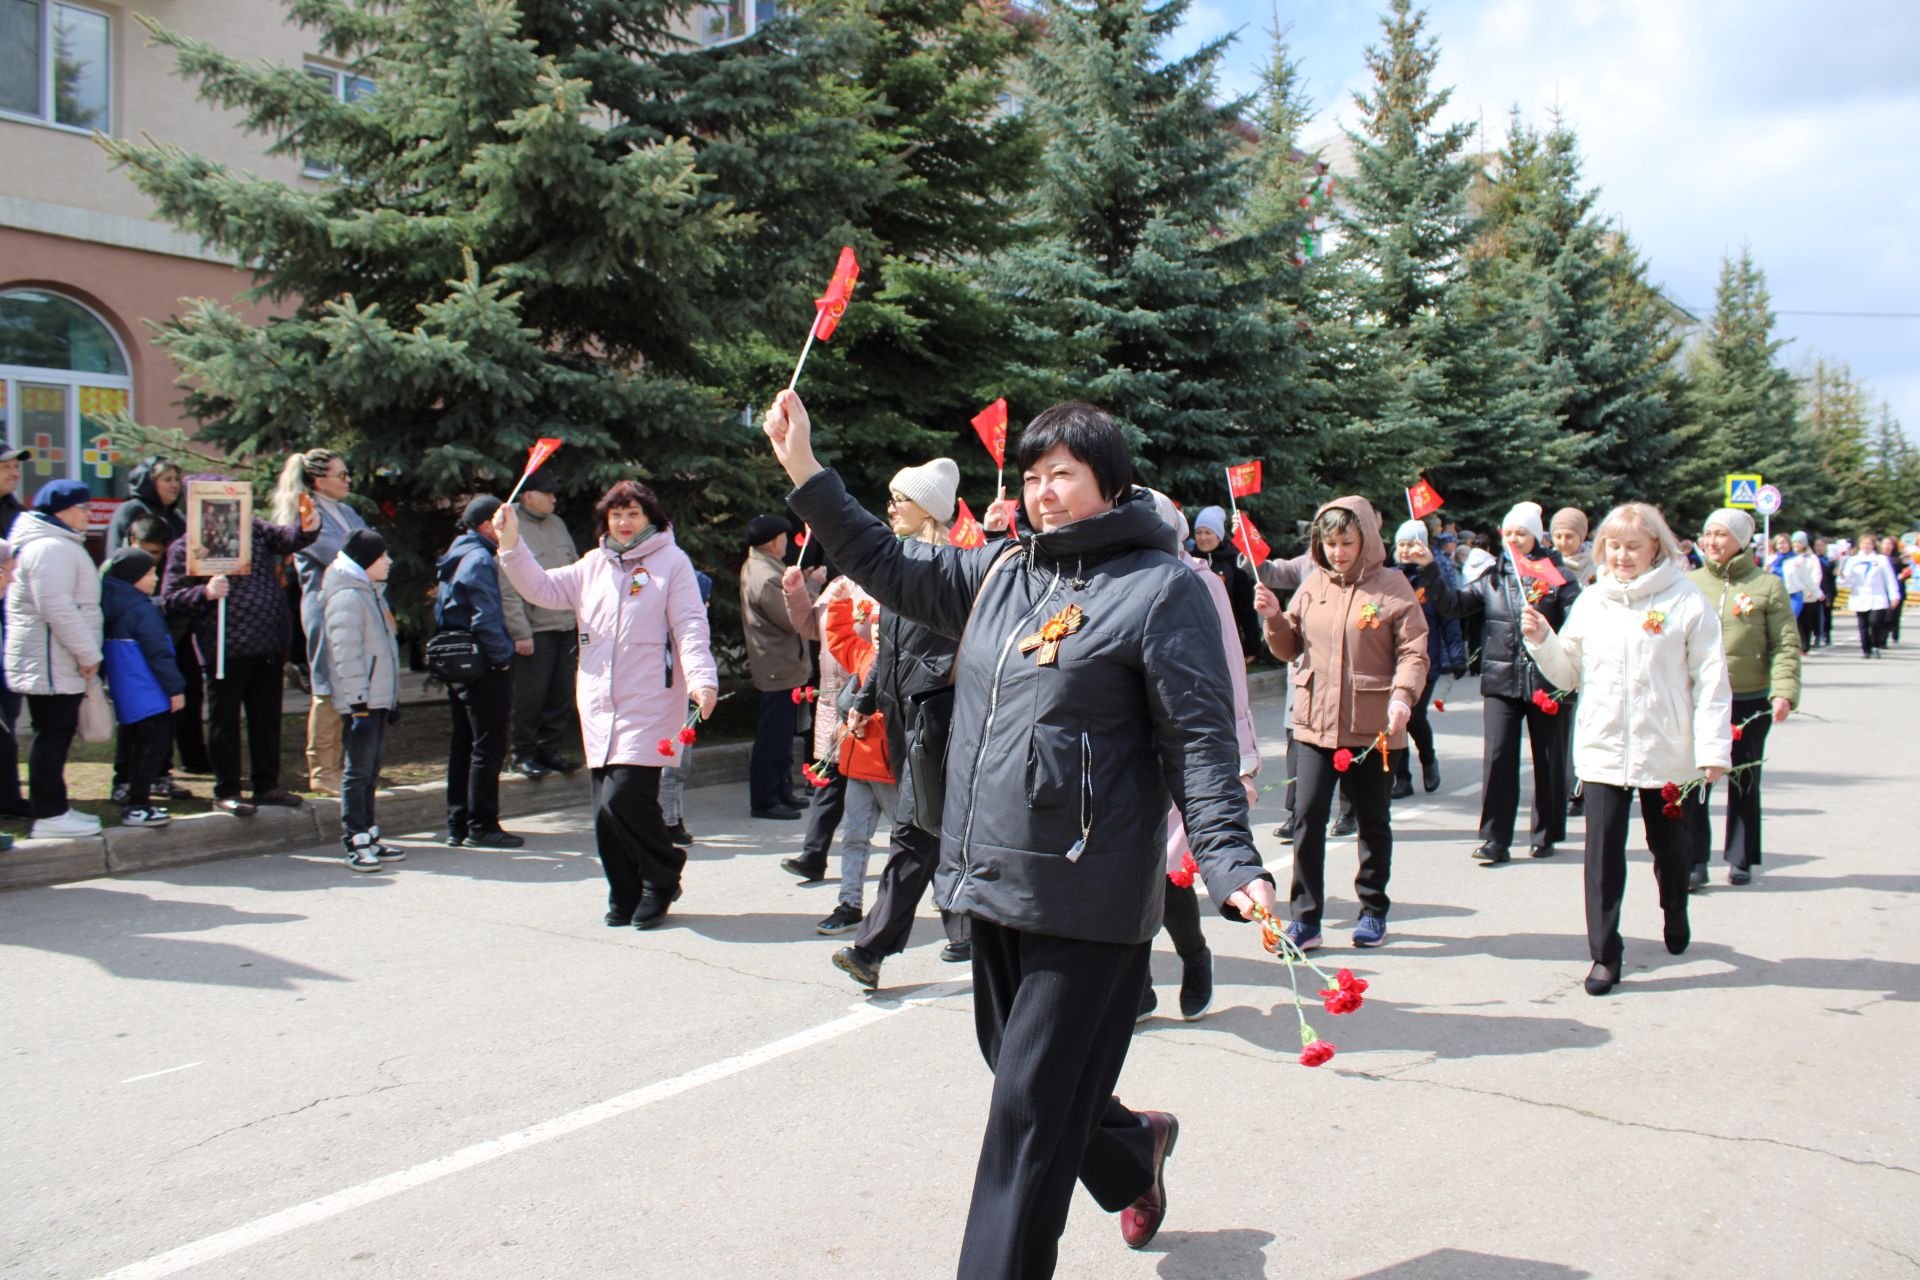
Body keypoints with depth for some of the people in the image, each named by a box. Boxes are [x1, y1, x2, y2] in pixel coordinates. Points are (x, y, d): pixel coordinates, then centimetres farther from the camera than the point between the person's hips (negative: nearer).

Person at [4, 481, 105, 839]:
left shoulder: (57, 545, 19)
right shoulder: (50, 548, -17)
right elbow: (58, 608, -25)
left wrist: (86, 653, 21)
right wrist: (88, 653, -20)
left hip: (59, 663, 11)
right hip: (50, 664, -11)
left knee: (56, 735, 15)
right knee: (53, 735, -5)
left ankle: (53, 806, 22)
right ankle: (49, 815, 0)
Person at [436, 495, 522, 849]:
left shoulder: (454, 557, 14)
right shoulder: (479, 559, -15)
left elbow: (442, 614, 20)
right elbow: (486, 617, -22)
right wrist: (502, 657, -13)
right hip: (484, 668, -10)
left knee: (462, 746, 13)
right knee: (488, 747, -3)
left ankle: (457, 826, 18)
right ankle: (481, 826, 1)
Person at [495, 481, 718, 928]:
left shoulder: (671, 561, 1)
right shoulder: (592, 565, 18)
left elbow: (690, 624, -7)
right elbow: (542, 588, 16)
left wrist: (702, 678, -21)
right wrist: (512, 545, 2)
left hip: (650, 707, -6)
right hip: (599, 707, 6)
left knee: (625, 797, -15)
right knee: (606, 807, 5)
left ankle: (662, 878, 8)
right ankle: (625, 895, 21)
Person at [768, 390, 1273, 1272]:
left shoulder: (1160, 588, -8)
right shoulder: (1000, 571, 10)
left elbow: (1198, 741, -11)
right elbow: (888, 568, 18)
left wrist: (1231, 864, -20)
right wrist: (805, 471, 11)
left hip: (1087, 897, -7)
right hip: (993, 878, 8)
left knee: (1031, 1109, -2)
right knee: (1013, 1064, 23)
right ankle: (1135, 1150, 50)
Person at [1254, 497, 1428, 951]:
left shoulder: (1393, 585, -3)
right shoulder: (1313, 585, 8)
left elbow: (1413, 652, -7)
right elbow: (1289, 648, 13)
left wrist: (1402, 696, -24)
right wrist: (1274, 617, -6)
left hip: (1372, 726, -2)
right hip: (1316, 721, 3)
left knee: (1373, 821, 11)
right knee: (1308, 816, -4)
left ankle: (1373, 911, 27)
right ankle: (1305, 919, 4)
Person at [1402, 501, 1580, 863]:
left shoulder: (1554, 572, -1)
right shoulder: (1493, 577, 9)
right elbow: (1453, 605, 5)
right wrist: (1429, 569, -4)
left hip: (1546, 680, -2)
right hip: (1501, 680, 2)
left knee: (1548, 759, 9)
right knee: (1498, 757, -4)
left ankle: (1546, 834, 23)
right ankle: (1495, 839, 1)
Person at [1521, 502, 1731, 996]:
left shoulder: (1686, 601, -6)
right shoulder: (1591, 602, 6)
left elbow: (1711, 679, -7)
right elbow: (1568, 672, 11)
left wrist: (1713, 747, -12)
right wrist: (1541, 640, -7)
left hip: (1668, 752, -2)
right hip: (1604, 750, 2)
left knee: (1670, 847, 17)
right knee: (1603, 854, -2)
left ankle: (1675, 911, 47)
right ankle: (1605, 954, 6)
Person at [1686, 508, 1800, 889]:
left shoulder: (1767, 585, 0)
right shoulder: (1690, 583, 6)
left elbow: (1786, 645, -3)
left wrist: (1784, 692, -16)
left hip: (1751, 703, -1)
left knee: (1744, 783, 12)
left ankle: (1740, 860, 24)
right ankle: (1693, 862, 2)